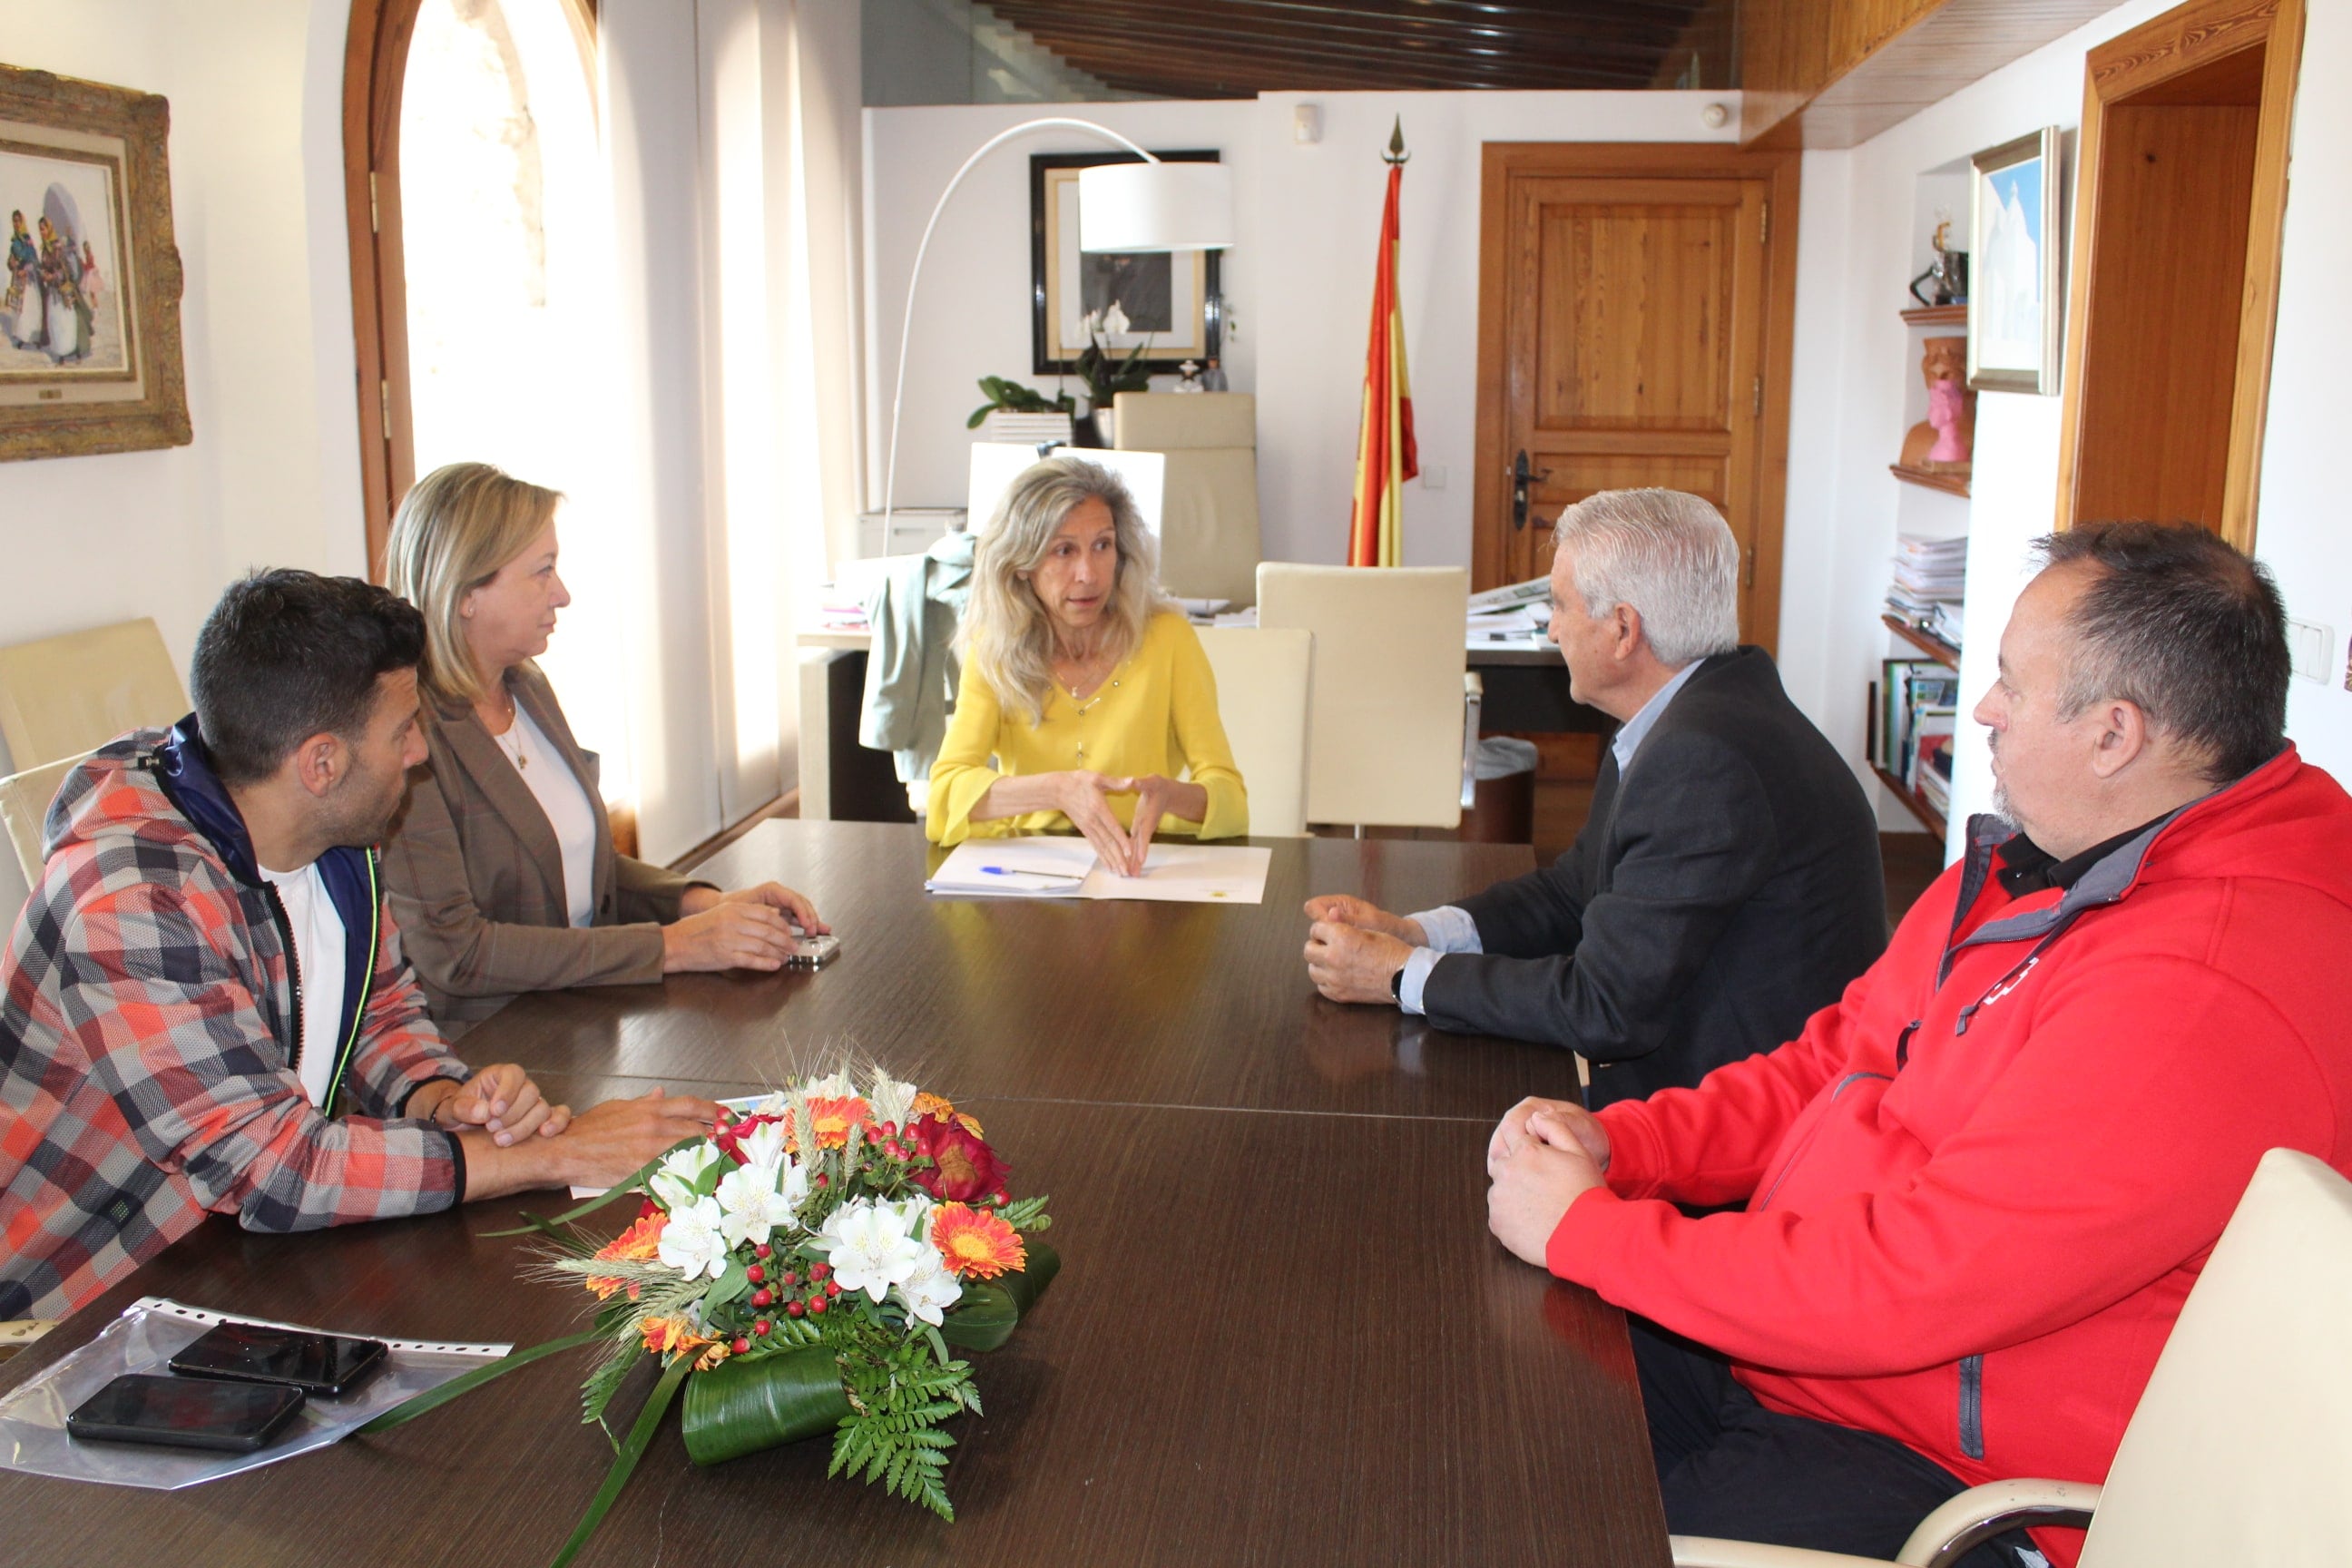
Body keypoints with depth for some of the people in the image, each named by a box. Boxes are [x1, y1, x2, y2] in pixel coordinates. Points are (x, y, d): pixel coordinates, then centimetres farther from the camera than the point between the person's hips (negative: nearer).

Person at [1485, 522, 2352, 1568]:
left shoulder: (2199, 1000, -28)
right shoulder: (2053, 863, 6)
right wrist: (1618, 1143, -3)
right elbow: (1837, 1059, 13)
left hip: (1930, 1480, -9)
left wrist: (1582, 1228, -19)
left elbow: (1900, 1283, -29)